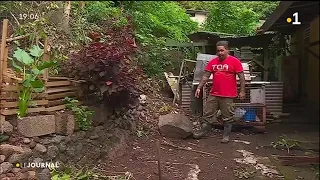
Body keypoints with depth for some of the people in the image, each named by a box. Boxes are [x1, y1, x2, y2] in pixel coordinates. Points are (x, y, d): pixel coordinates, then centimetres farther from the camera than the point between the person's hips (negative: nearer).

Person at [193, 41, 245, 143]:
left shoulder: (234, 61, -5)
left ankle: (226, 135, 20)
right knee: (208, 114, 10)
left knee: (227, 117, 6)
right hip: (213, 94, 4)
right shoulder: (213, 62, 7)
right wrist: (199, 88, 0)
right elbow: (205, 76, 7)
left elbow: (241, 77, -5)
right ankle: (203, 131, 24)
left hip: (228, 96, -4)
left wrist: (242, 91, -7)